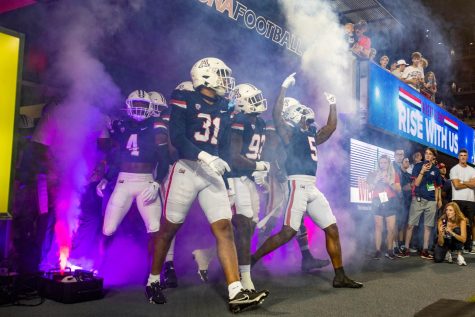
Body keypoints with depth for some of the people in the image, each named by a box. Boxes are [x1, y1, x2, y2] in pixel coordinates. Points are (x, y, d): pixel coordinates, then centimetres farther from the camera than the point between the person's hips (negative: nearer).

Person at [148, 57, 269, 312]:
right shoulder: (185, 100, -5)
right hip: (186, 169, -5)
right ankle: (153, 282, 27)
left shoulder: (223, 106, 14)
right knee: (169, 228, 7)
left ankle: (236, 294, -8)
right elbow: (176, 137, -17)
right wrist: (206, 157, -27)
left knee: (224, 228, -6)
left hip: (213, 173, 5)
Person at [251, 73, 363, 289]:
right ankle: (251, 259, -6)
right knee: (288, 232, -16)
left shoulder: (312, 137, 23)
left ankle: (340, 276, 13)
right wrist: (284, 87, -11)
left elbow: (331, 127, 32)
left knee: (332, 230, 6)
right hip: (298, 184, -8)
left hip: (312, 188, 8)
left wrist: (332, 106, 28)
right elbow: (276, 116, -12)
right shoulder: (289, 134, 2)